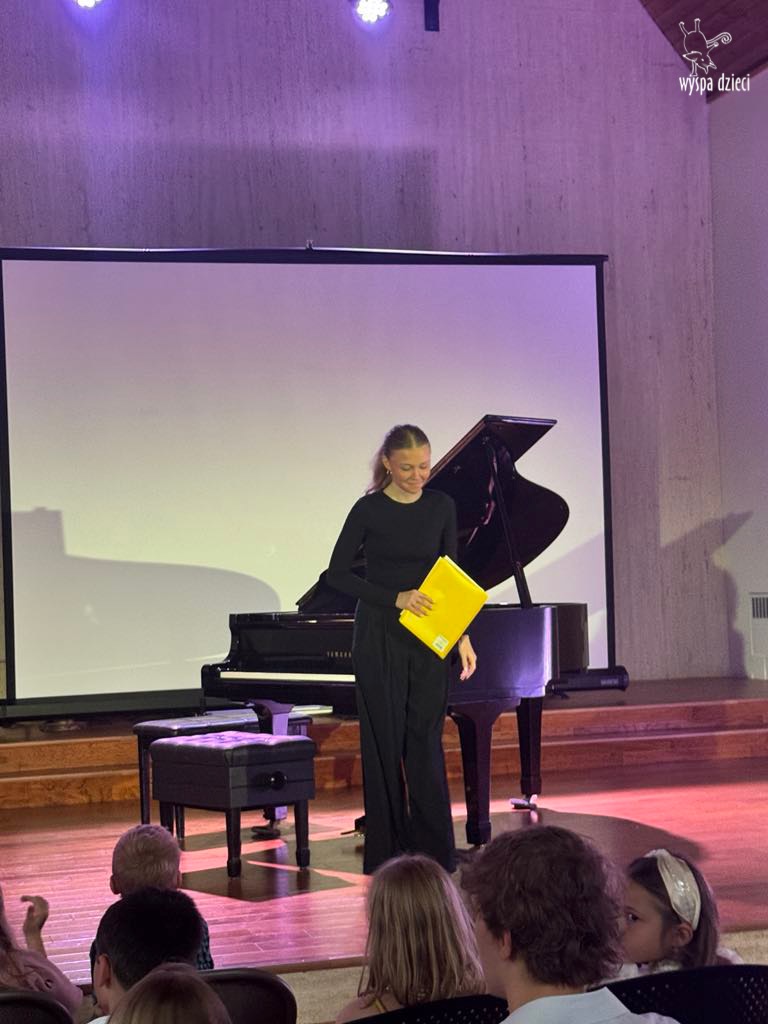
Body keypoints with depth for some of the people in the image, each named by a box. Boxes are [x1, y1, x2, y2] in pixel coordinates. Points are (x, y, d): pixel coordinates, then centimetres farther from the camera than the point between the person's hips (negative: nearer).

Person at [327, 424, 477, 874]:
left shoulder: (442, 507, 4)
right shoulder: (369, 510, -7)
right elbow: (338, 573, -5)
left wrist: (462, 636, 2)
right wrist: (396, 598, -15)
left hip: (428, 639, 3)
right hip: (380, 638, -3)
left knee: (426, 742, 3)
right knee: (385, 741, 1)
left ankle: (433, 850, 7)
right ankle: (387, 850, 8)